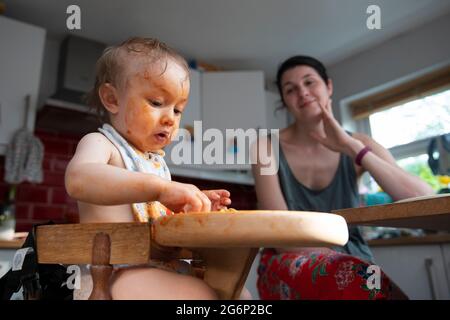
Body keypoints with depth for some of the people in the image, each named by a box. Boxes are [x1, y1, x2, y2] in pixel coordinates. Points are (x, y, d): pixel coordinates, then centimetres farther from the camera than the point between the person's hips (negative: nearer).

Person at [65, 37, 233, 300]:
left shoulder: (155, 161, 18)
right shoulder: (99, 143, -5)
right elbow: (78, 180, -30)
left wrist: (192, 206, 6)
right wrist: (161, 189, -38)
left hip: (162, 268, 8)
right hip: (110, 271, -8)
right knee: (202, 294, -29)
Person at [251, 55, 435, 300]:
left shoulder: (359, 145, 1)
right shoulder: (268, 146, -5)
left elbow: (425, 200, -12)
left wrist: (351, 147, -18)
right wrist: (337, 258, -24)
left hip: (352, 265, 3)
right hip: (291, 265, -2)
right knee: (349, 275, -32)